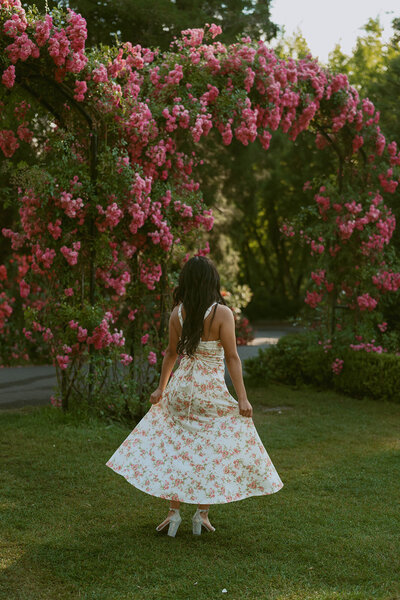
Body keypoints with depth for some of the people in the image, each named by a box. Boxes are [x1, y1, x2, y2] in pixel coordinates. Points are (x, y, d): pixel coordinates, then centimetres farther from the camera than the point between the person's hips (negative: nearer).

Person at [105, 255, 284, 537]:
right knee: (215, 452, 10)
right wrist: (242, 398, -9)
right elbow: (232, 357, -12)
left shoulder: (177, 312, 0)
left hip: (181, 387, 4)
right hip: (212, 390, -4)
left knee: (174, 448, 13)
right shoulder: (222, 313, -12)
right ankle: (202, 512, 9)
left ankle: (174, 511, 11)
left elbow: (171, 353, 10)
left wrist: (162, 388, 21)